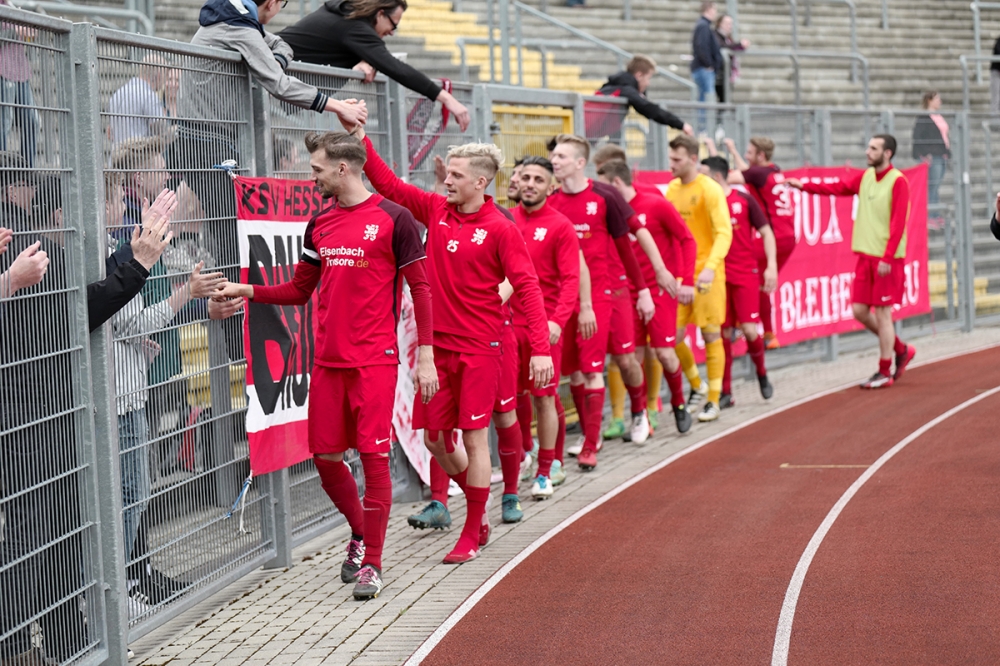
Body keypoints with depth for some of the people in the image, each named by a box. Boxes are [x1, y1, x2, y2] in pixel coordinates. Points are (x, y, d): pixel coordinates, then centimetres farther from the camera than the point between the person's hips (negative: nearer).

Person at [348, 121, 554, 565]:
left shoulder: (499, 229, -9)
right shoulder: (436, 210, 6)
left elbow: (527, 287, -13)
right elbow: (387, 184, 9)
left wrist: (540, 348, -21)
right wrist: (360, 137, -1)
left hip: (479, 348, -5)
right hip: (437, 344, 6)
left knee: (473, 437, -1)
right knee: (434, 438, 8)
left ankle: (472, 534, 11)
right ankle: (479, 514, 28)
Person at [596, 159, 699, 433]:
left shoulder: (656, 204, -9)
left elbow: (687, 239, -5)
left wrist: (686, 280, -11)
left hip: (661, 286, -4)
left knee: (664, 351, -6)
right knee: (634, 354, 1)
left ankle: (679, 404, 18)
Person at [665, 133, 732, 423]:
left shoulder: (710, 190, -10)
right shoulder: (672, 188, 9)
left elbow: (724, 232, -17)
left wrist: (710, 267, -30)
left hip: (706, 273, -6)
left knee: (711, 335, 0)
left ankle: (713, 400, 9)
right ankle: (697, 386, 25)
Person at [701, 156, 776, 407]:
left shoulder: (744, 200, -4)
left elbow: (766, 233, 2)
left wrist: (771, 266, -6)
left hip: (745, 275, -2)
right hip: (718, 277, 2)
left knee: (749, 329, -10)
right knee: (724, 334, 1)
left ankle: (761, 373, 19)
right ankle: (725, 393, 10)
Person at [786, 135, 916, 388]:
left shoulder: (898, 182, -11)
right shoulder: (863, 177, 10)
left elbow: (898, 224, -15)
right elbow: (835, 187, 6)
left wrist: (887, 258, -19)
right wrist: (804, 186, -7)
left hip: (886, 259, -7)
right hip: (865, 254, 7)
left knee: (882, 313, -2)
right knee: (860, 310, 8)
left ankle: (884, 372, 8)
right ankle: (901, 349, 26)